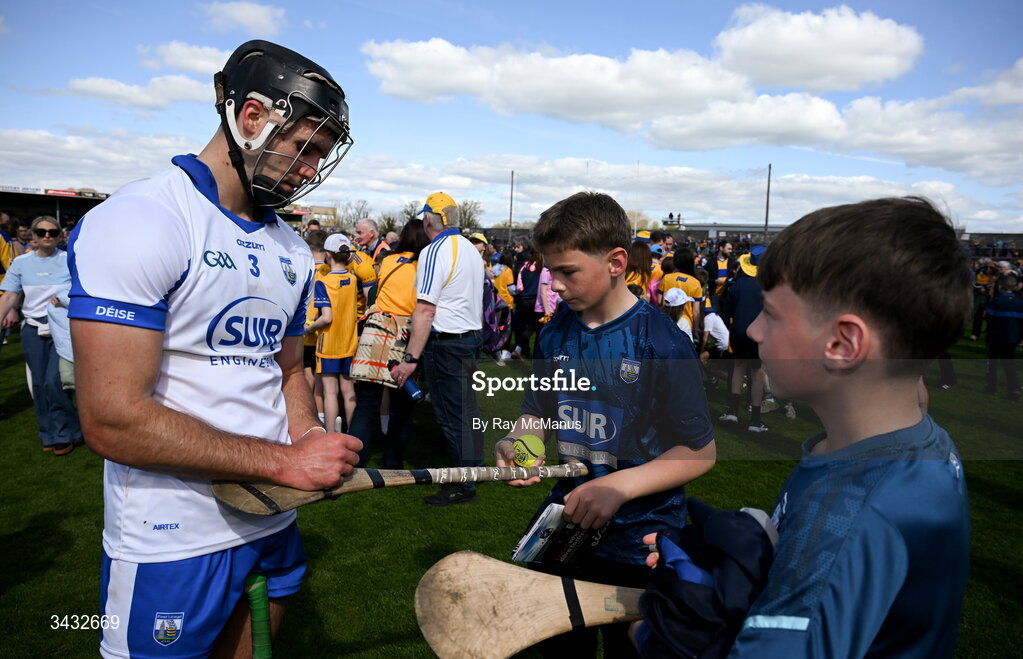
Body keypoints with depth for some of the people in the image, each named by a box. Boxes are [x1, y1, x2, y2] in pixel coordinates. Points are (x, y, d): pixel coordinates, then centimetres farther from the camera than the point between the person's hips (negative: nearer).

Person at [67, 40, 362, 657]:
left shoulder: (293, 251, 8)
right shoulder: (138, 221, -17)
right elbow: (113, 420, -24)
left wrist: (309, 438, -5)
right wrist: (284, 462, -21)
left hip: (275, 520, 7)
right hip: (175, 538, -7)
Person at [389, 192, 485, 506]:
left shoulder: (435, 251, -15)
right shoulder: (471, 249, 12)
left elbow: (425, 309, -21)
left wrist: (411, 357, -21)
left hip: (446, 343, -9)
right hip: (472, 338, 9)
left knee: (452, 415, -1)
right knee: (467, 409, 16)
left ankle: (462, 486, 8)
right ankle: (471, 466, 28)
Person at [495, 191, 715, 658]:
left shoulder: (660, 341, -19)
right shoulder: (556, 333, -3)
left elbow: (700, 451, -16)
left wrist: (620, 486, -27)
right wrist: (514, 441, -13)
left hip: (639, 546, -5)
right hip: (565, 526, 5)